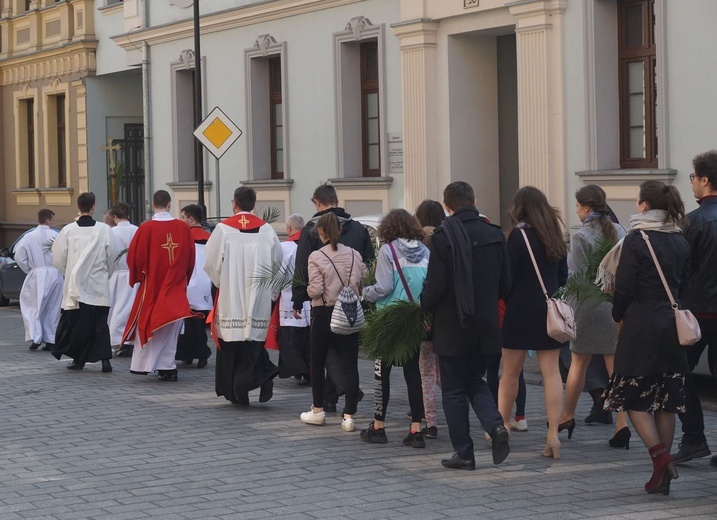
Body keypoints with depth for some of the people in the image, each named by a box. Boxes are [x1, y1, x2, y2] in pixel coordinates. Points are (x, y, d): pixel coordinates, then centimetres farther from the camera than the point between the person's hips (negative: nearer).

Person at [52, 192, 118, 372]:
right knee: (99, 322, 3)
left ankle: (77, 359, 15)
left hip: (75, 285, 0)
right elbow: (113, 256, 0)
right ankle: (105, 358, -8)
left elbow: (58, 258, 2)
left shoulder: (68, 230, -6)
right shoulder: (104, 230, -8)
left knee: (75, 321, 10)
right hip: (99, 286, 0)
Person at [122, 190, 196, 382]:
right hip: (176, 287, 2)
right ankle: (166, 365, 2)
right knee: (170, 328, 7)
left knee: (147, 323, 9)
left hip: (152, 285, -2)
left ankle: (144, 363, 8)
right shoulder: (183, 228, -2)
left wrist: (137, 277, 13)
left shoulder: (146, 228, -11)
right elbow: (190, 257, 6)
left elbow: (134, 256, -6)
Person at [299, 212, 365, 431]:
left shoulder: (316, 257, -11)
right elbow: (364, 284, 2)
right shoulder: (355, 255, 0)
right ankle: (349, 415, -3)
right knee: (349, 365, 2)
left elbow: (316, 290, -16)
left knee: (317, 363, 15)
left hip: (324, 313, -3)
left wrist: (308, 290, 5)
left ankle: (318, 410, 23)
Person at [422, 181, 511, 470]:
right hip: (485, 324, 5)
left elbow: (435, 285, -15)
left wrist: (424, 307, 4)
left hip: (452, 326, -5)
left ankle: (464, 454, 7)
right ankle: (496, 425, -5)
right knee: (476, 381, 19)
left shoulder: (443, 236, -14)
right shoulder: (494, 234, 2)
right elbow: (505, 284, 7)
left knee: (453, 390, 6)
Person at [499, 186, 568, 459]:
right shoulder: (555, 236, 8)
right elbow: (563, 276, 13)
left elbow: (507, 276, -9)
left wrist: (505, 303, 3)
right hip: (550, 310, 5)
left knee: (510, 372, 7)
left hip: (521, 308, -5)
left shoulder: (518, 235, -9)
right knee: (551, 371, 1)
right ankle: (553, 435, -6)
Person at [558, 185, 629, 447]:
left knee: (578, 364, 12)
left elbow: (576, 275, -13)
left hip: (589, 305, -4)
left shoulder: (581, 237, -12)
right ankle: (622, 424, -6)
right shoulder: (619, 231, 5)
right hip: (616, 304, 4)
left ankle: (567, 416, 25)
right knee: (617, 365, 2)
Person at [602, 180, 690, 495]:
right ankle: (663, 473, 9)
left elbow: (624, 288, -10)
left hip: (641, 324, -6)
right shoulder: (681, 242, 8)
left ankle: (660, 455, -17)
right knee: (666, 399, 8)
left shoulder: (636, 241, -11)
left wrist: (618, 315, 6)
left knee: (633, 397, 1)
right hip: (673, 325, 6)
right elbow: (684, 285, 12)